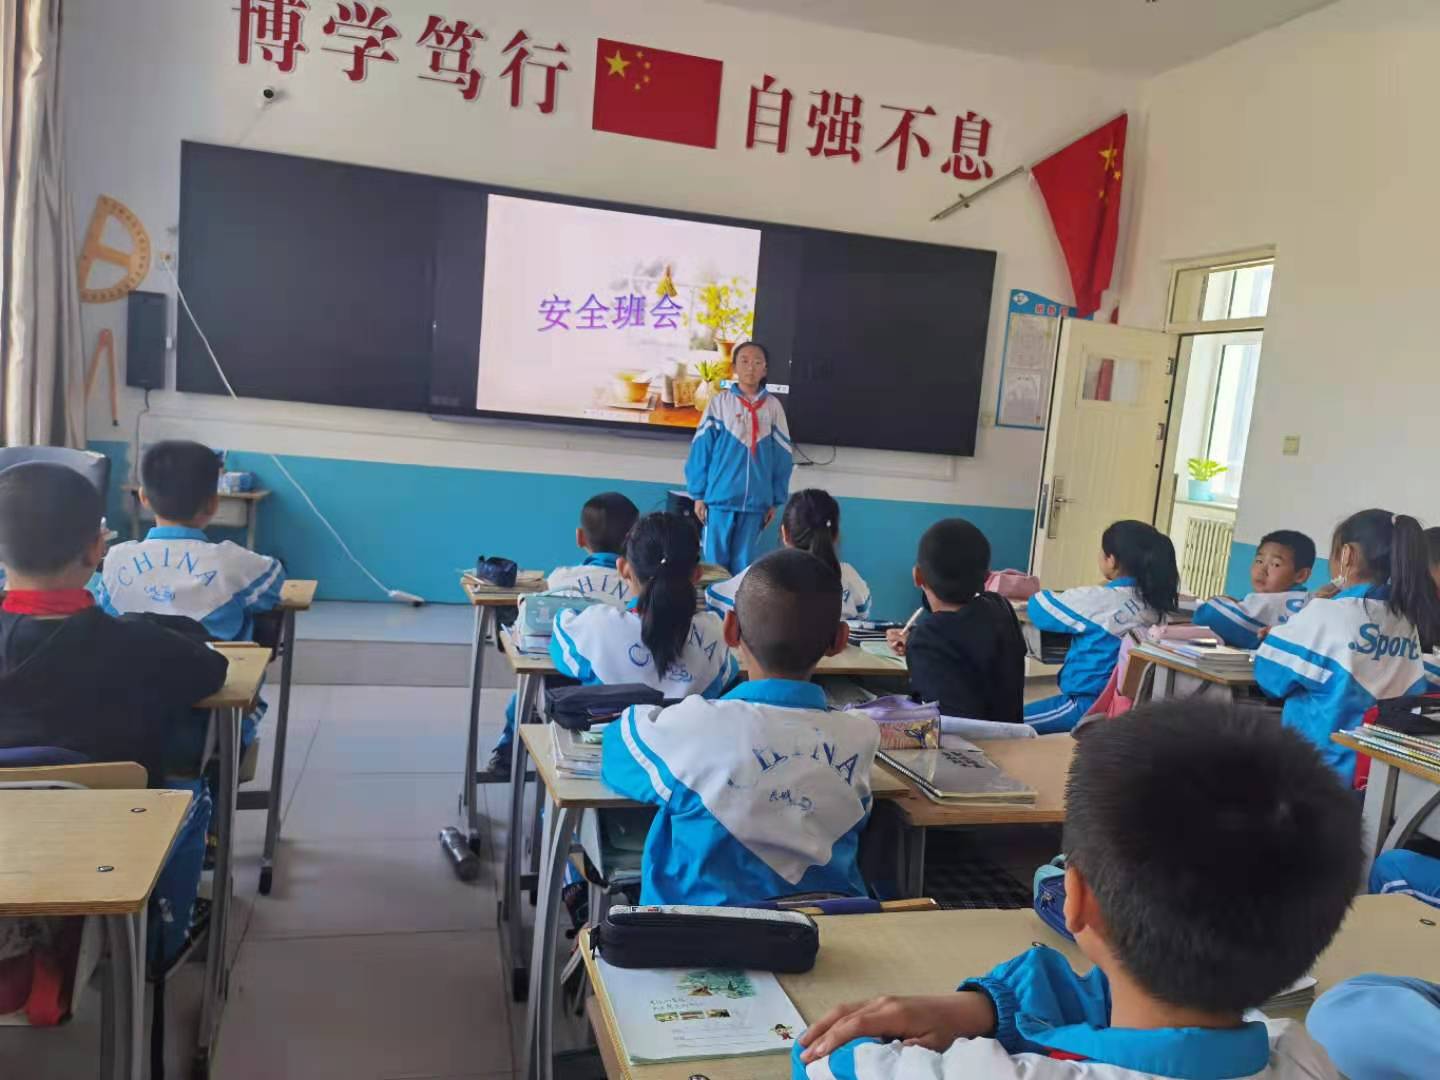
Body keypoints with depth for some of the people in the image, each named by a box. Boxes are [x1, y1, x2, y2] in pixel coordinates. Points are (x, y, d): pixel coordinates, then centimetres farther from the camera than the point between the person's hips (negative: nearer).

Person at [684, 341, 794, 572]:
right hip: (720, 497, -1)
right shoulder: (719, 403, 0)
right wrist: (698, 494, -3)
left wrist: (775, 501, 6)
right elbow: (701, 449, 0)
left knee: (743, 563, 8)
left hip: (756, 501, 1)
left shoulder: (773, 406, 4)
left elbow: (783, 456, 7)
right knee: (715, 560, 4)